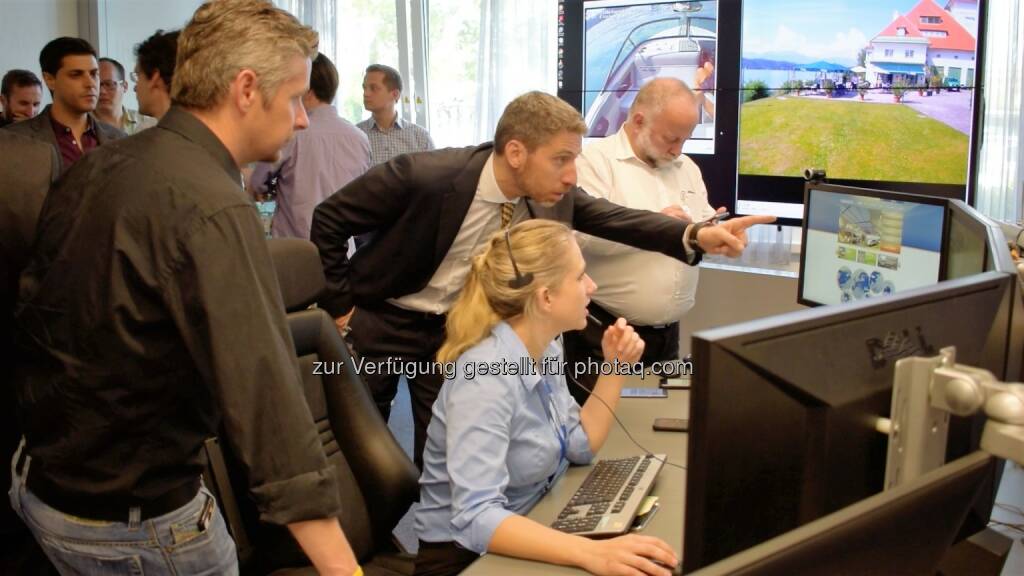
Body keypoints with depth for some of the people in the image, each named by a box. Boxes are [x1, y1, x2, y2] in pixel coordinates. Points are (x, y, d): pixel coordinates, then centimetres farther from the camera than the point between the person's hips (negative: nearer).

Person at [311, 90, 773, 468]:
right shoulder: (423, 176, -30)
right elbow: (328, 219, -18)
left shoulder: (549, 194, -15)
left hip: (454, 328, 4)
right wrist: (339, 307, -14)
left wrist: (695, 235, -29)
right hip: (379, 320, -3)